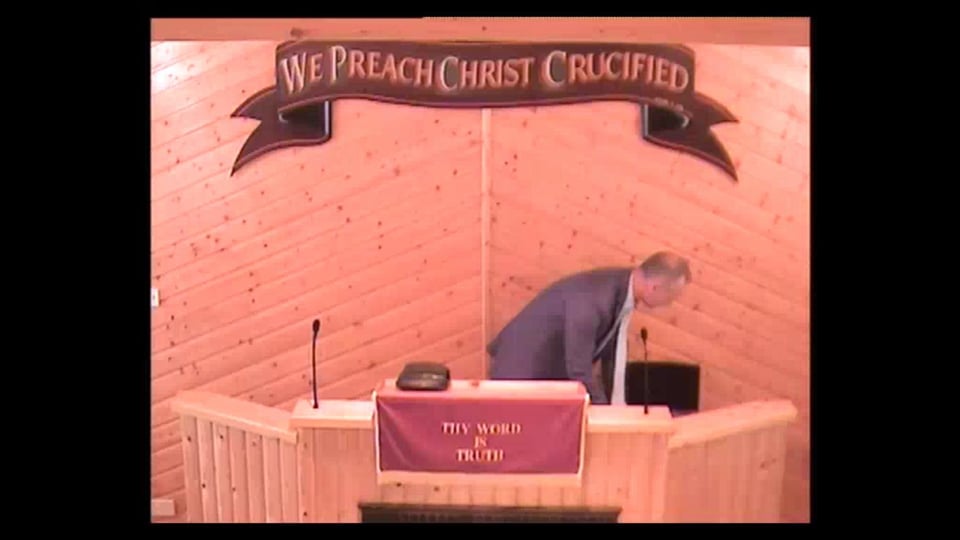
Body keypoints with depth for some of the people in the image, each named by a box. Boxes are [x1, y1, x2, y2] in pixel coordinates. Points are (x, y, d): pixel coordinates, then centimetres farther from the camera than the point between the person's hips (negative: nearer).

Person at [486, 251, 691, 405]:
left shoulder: (625, 287, -7)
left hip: (554, 372, 9)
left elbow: (612, 352, 4)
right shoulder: (591, 299, -35)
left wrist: (618, 407, 5)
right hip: (523, 369, -8)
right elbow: (579, 370, -30)